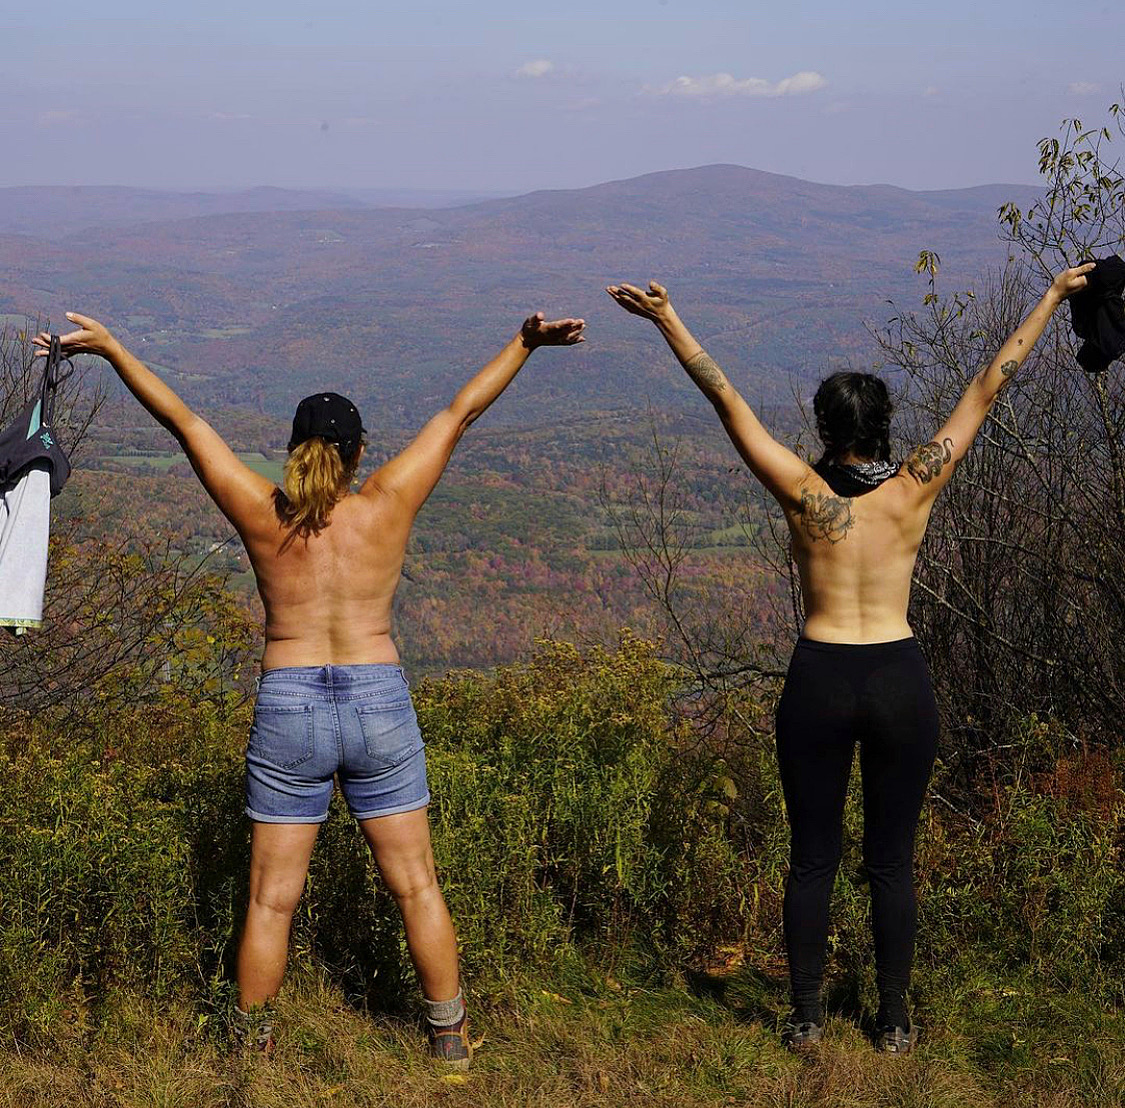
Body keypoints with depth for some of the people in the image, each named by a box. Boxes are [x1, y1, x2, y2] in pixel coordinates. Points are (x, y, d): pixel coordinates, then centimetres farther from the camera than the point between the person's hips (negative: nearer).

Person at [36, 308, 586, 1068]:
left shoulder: (261, 515, -3)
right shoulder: (388, 505, -3)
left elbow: (183, 420, 3)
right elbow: (460, 413, 2)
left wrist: (110, 347, 9)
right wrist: (525, 343, 7)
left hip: (287, 711, 0)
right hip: (379, 705, 0)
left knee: (273, 898, 10)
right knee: (415, 886, 11)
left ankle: (254, 1047, 20)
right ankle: (449, 1036, 21)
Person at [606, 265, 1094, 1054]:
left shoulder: (803, 493, -7)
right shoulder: (916, 490, -6)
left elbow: (729, 402, -6)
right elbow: (986, 392, 0)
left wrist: (669, 321, -2)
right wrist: (1052, 299, 7)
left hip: (819, 682, 0)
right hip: (901, 681, 0)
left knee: (813, 858, 10)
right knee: (892, 860, 10)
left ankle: (807, 1017, 16)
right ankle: (894, 1022, 17)